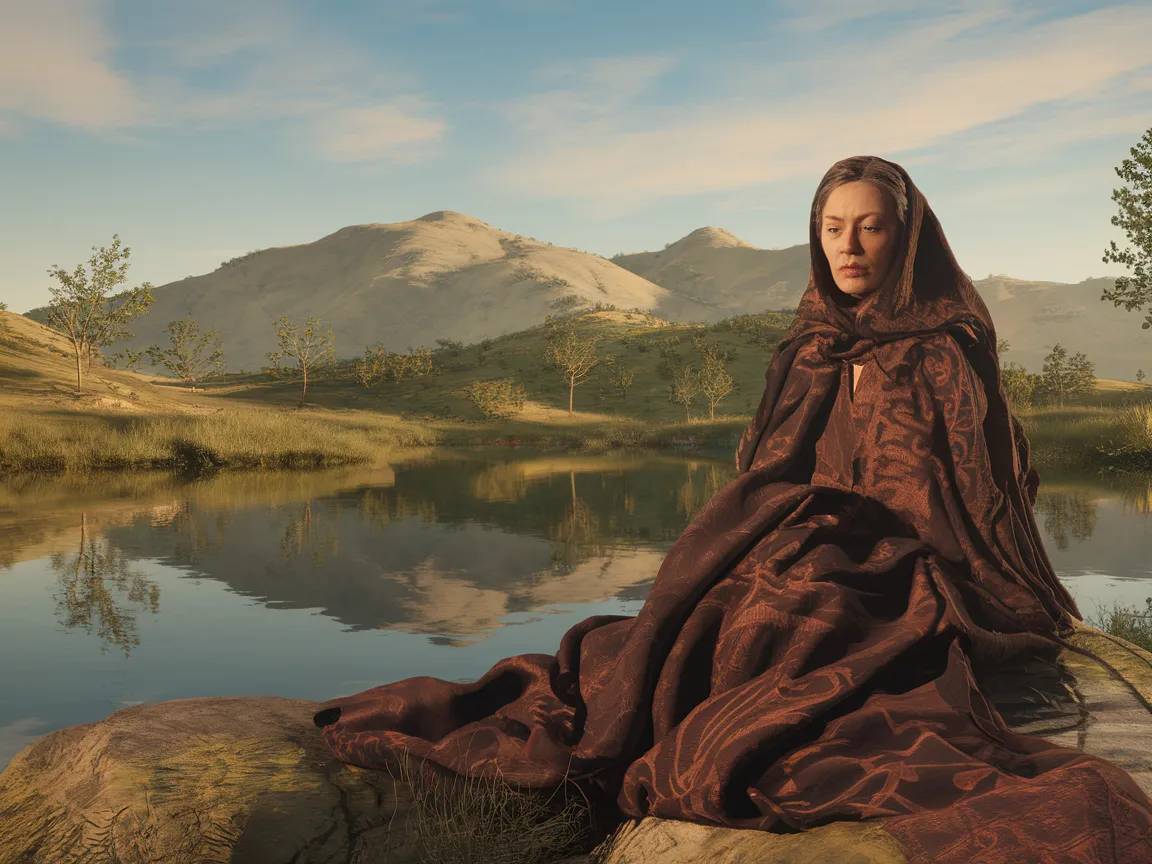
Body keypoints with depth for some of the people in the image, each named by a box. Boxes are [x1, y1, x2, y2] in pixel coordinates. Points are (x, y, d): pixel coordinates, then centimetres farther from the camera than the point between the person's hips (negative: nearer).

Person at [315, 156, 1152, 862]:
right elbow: (767, 482, 16)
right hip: (802, 562, 5)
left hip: (901, 588, -5)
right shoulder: (807, 352, 14)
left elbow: (987, 496, 0)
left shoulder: (945, 356, -1)